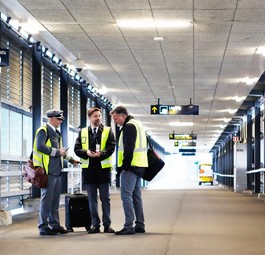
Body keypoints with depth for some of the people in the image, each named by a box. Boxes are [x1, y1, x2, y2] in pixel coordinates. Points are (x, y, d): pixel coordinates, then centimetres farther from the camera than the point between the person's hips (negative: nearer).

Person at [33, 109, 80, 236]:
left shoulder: (56, 132, 21)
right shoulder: (43, 130, -7)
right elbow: (40, 147, -21)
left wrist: (70, 159, 24)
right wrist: (57, 152, -16)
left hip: (56, 170, 9)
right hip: (48, 171, -9)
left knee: (55, 199, 12)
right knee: (46, 198, -5)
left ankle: (55, 225, 19)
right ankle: (43, 227, 0)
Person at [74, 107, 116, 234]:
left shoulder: (108, 131, 6)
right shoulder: (82, 132, 11)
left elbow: (111, 147, -4)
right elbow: (77, 148, 6)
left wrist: (100, 154, -20)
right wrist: (86, 152, -13)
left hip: (103, 168, -2)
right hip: (89, 169, 2)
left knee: (105, 198, 2)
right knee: (92, 199, 5)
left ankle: (107, 224, 8)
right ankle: (95, 225, 11)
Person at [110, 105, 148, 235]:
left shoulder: (129, 126, -12)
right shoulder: (137, 124, 20)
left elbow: (128, 149, -20)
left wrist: (124, 165, -17)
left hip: (130, 166, -10)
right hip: (139, 166, 10)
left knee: (126, 195, -9)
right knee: (136, 195, 14)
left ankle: (129, 226, -11)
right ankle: (140, 225, 16)